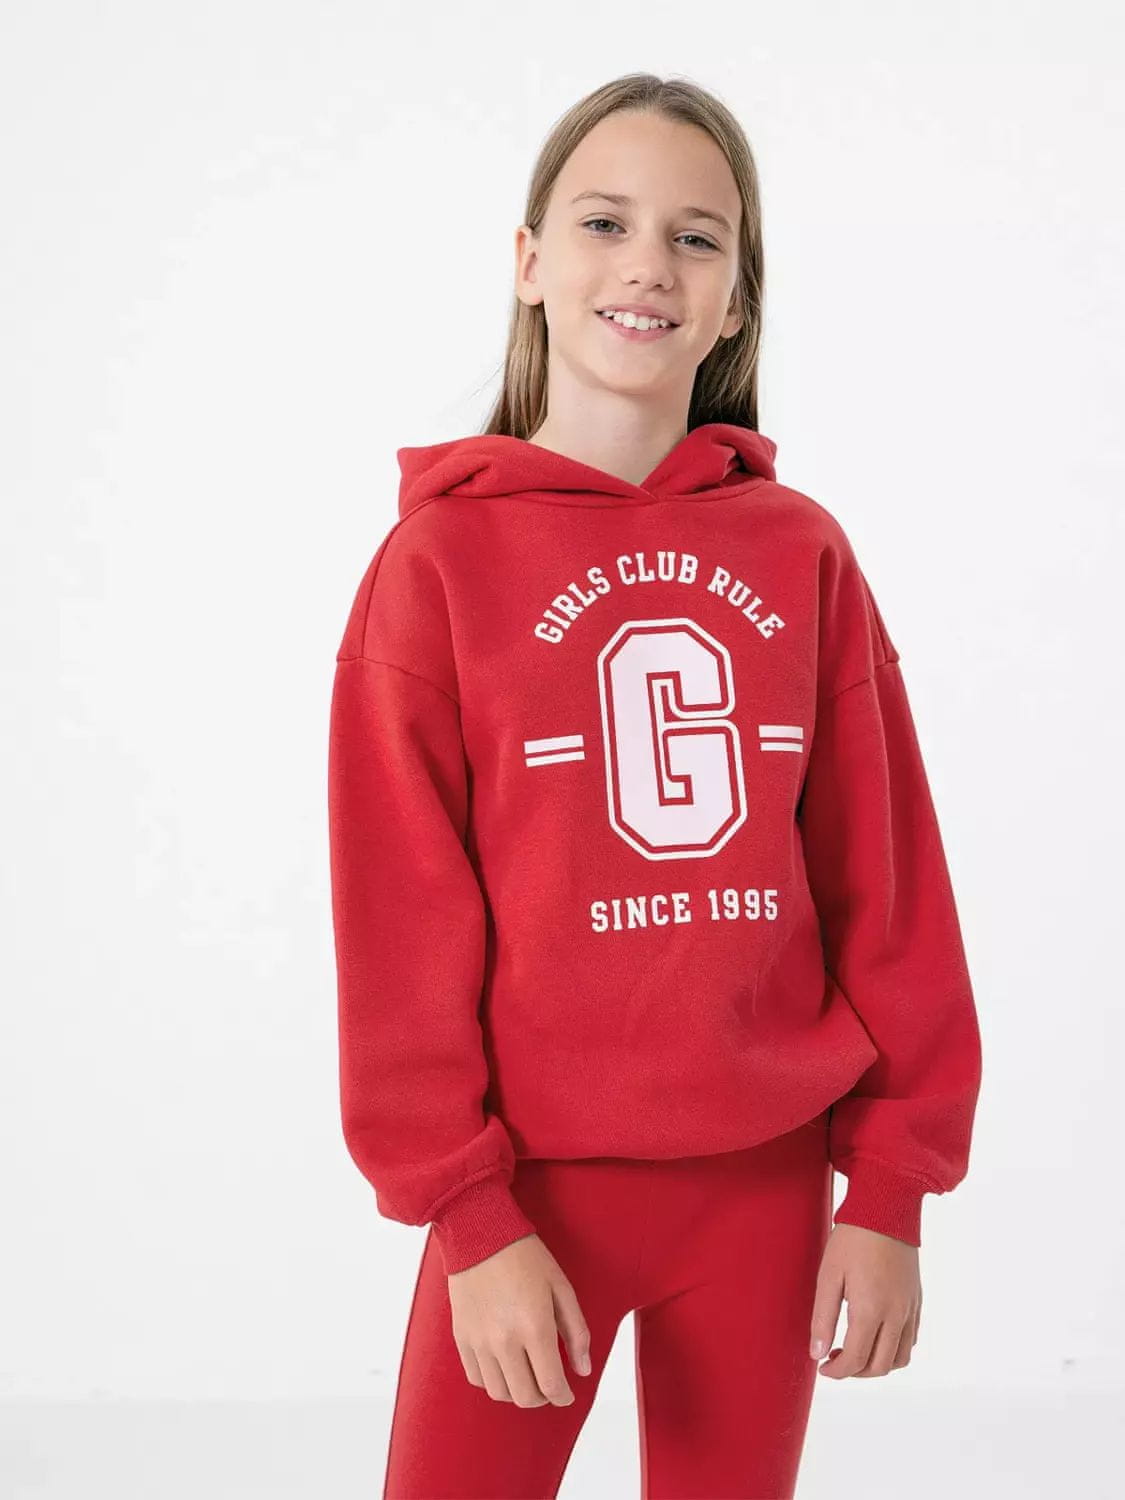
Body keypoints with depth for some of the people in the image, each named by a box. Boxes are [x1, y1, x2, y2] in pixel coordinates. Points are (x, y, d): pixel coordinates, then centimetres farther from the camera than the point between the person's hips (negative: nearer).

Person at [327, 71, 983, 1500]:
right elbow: (402, 917, -7)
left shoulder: (803, 553, 0)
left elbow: (885, 886, 2)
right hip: (539, 1174, -2)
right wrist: (468, 1216, -9)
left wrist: (891, 1185, 0)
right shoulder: (441, 557, -6)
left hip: (768, 1177, 3)